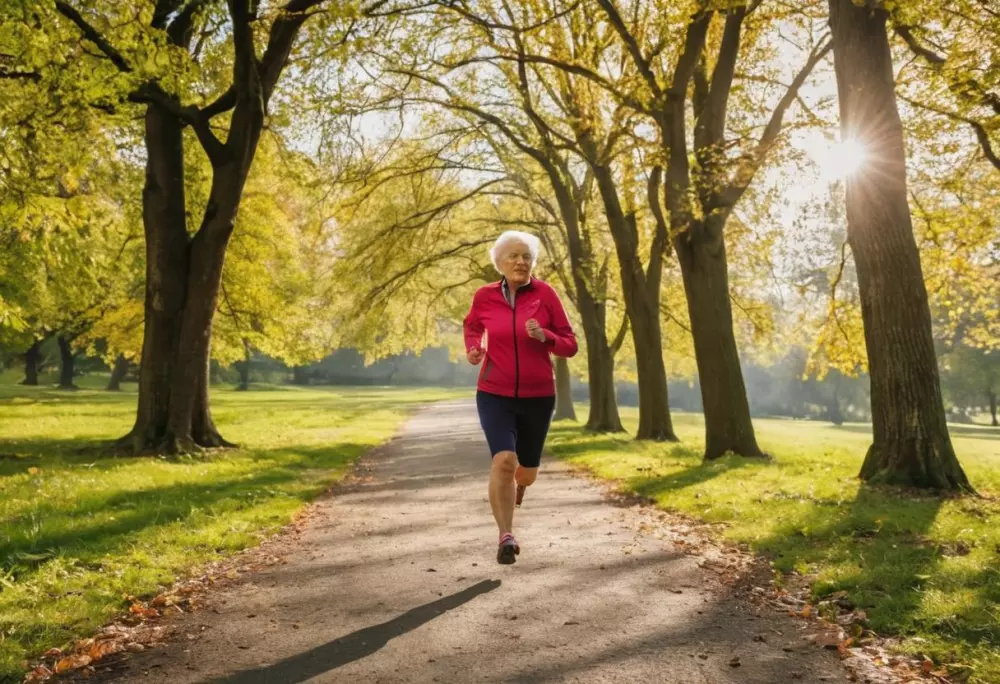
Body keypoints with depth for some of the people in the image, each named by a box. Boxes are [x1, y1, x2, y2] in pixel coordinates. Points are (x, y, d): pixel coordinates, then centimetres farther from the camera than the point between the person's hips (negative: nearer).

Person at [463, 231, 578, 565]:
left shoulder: (545, 294, -8)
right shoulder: (484, 296, -4)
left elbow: (570, 345, -4)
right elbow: (472, 326, 18)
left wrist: (544, 336, -24)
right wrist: (474, 349, -3)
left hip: (538, 397, 1)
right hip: (495, 395, -1)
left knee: (527, 471, 16)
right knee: (504, 460, -24)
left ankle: (516, 487, 54)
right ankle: (506, 536, -11)